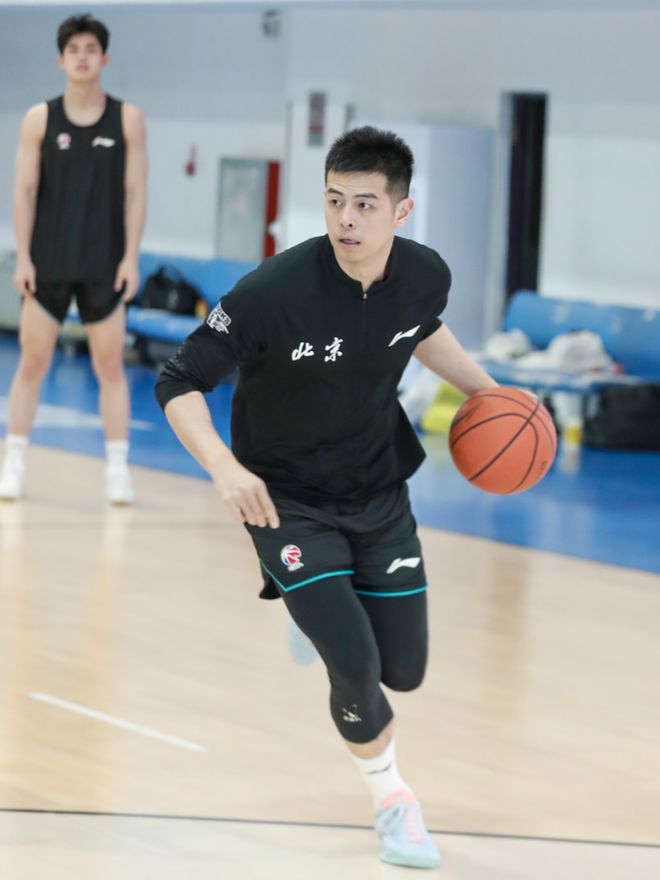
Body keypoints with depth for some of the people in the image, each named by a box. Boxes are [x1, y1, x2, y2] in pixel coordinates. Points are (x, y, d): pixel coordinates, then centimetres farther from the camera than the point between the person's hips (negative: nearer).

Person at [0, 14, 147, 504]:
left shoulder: (127, 119, 1)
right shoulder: (40, 119, 2)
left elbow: (135, 191, 0)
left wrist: (131, 257, -7)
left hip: (105, 268, 0)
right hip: (48, 264, 0)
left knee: (110, 366, 1)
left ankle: (118, 469, 3)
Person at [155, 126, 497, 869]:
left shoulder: (425, 275, -14)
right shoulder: (273, 293, -30)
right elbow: (178, 383, -21)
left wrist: (485, 391, 7)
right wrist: (223, 467, -36)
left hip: (378, 493, 5)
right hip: (287, 500, -5)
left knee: (403, 672, 9)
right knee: (356, 669, -16)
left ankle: (320, 612, 45)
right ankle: (389, 795, 16)